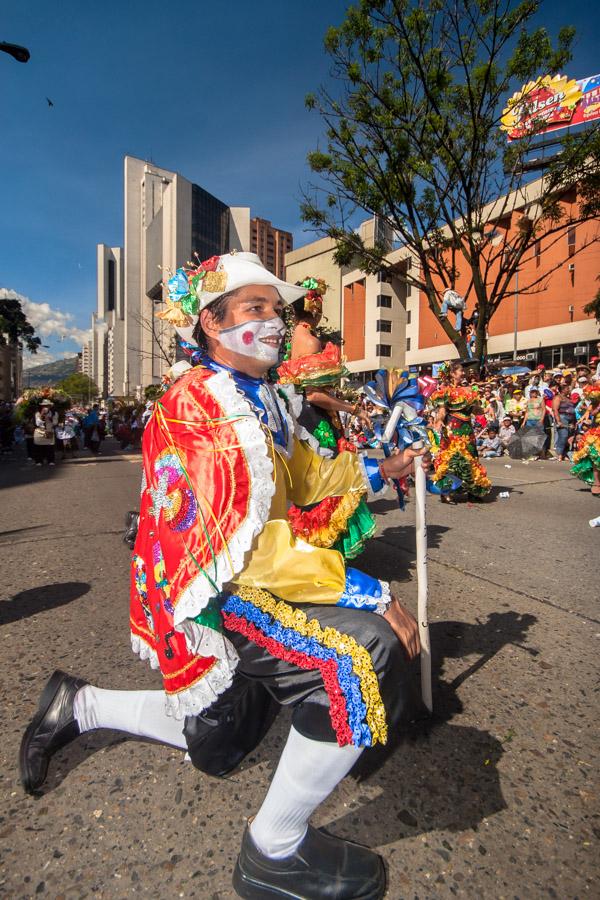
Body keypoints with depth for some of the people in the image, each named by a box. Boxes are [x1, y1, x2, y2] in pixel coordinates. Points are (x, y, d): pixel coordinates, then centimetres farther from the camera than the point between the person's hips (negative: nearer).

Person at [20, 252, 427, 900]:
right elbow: (241, 547, -31)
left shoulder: (262, 401, 8)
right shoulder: (194, 406, -22)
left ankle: (77, 705, 43)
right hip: (207, 597, -9)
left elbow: (301, 476, 16)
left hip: (248, 585, 9)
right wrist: (371, 595, -29)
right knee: (366, 658, -27)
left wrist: (374, 471, 4)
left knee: (218, 746, 27)